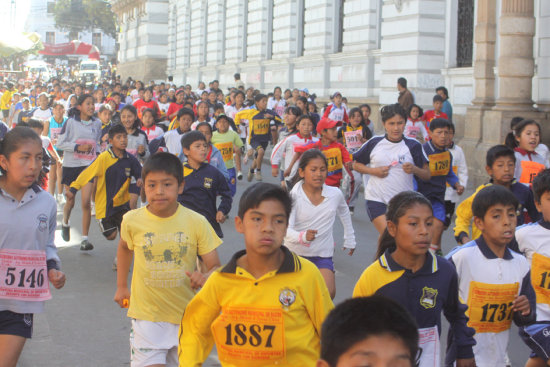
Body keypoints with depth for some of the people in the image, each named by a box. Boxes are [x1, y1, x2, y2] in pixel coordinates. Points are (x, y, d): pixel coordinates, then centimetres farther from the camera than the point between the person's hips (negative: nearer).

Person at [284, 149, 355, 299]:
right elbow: (285, 228, -26)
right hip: (295, 252, -1)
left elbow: (345, 215, 16)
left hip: (323, 254, 1)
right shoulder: (294, 196, -16)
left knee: (329, 293, -17)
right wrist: (302, 236, -45)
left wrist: (349, 240, 20)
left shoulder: (336, 194, -6)